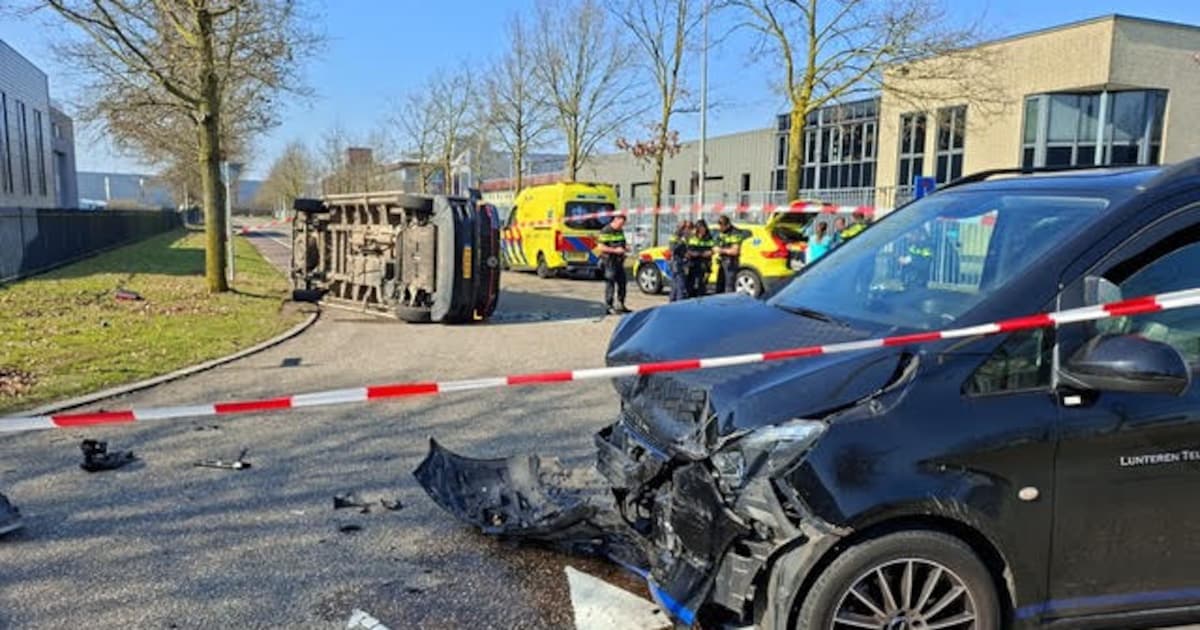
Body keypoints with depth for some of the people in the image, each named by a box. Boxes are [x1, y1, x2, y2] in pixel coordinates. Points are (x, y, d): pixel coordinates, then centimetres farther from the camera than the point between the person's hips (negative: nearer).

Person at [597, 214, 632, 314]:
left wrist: (625, 247, 3)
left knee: (622, 283, 11)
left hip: (619, 262, 8)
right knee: (610, 284, -4)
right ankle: (609, 307, 3)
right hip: (609, 262, -8)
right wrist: (615, 250, -22)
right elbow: (600, 247, -18)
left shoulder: (620, 231, 14)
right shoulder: (605, 231, -12)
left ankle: (620, 305, 21)